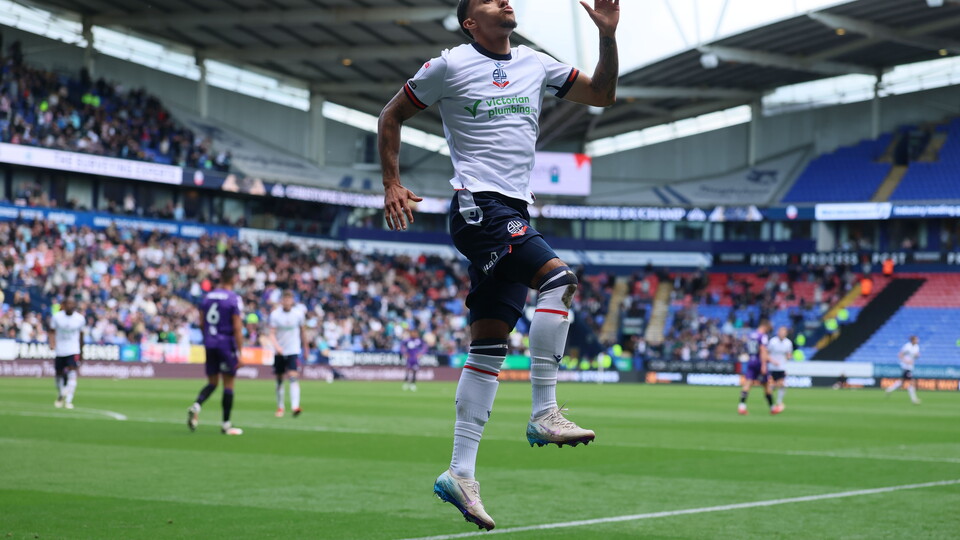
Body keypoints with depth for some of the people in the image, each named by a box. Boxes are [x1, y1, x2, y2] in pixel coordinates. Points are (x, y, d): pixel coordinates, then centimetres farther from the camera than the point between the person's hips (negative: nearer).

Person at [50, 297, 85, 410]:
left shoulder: (80, 319, -1)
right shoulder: (57, 317, -3)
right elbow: (52, 332, 1)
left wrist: (81, 352, 18)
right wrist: (52, 344, -18)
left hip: (73, 351, -1)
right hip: (59, 351, 1)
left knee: (72, 375, -17)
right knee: (59, 374, 13)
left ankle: (69, 400, -18)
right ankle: (60, 397, 38)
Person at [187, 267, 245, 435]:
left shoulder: (207, 297, 7)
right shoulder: (234, 299, -10)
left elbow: (201, 324, 10)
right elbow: (237, 328, -13)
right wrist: (240, 353, -11)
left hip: (209, 344, 5)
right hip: (227, 344, -5)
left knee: (212, 382, 14)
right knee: (228, 384, 4)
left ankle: (196, 406, -13)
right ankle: (226, 424, 8)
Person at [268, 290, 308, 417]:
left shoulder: (298, 314, -1)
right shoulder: (275, 314, -4)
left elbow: (303, 332, 12)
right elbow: (272, 334, -8)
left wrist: (305, 348, 17)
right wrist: (276, 346, -26)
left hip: (293, 351, -1)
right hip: (279, 352, 1)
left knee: (293, 377, -17)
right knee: (279, 380, 9)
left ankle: (295, 407, -26)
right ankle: (280, 407, 23)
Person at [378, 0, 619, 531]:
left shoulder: (535, 64, 15)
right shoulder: (450, 65, 0)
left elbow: (602, 94, 21)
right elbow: (391, 115, 9)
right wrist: (392, 184, 3)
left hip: (514, 217, 6)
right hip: (478, 206, -6)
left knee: (490, 344, 3)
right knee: (558, 277, -25)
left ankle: (460, 472, 5)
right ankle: (544, 414, -21)